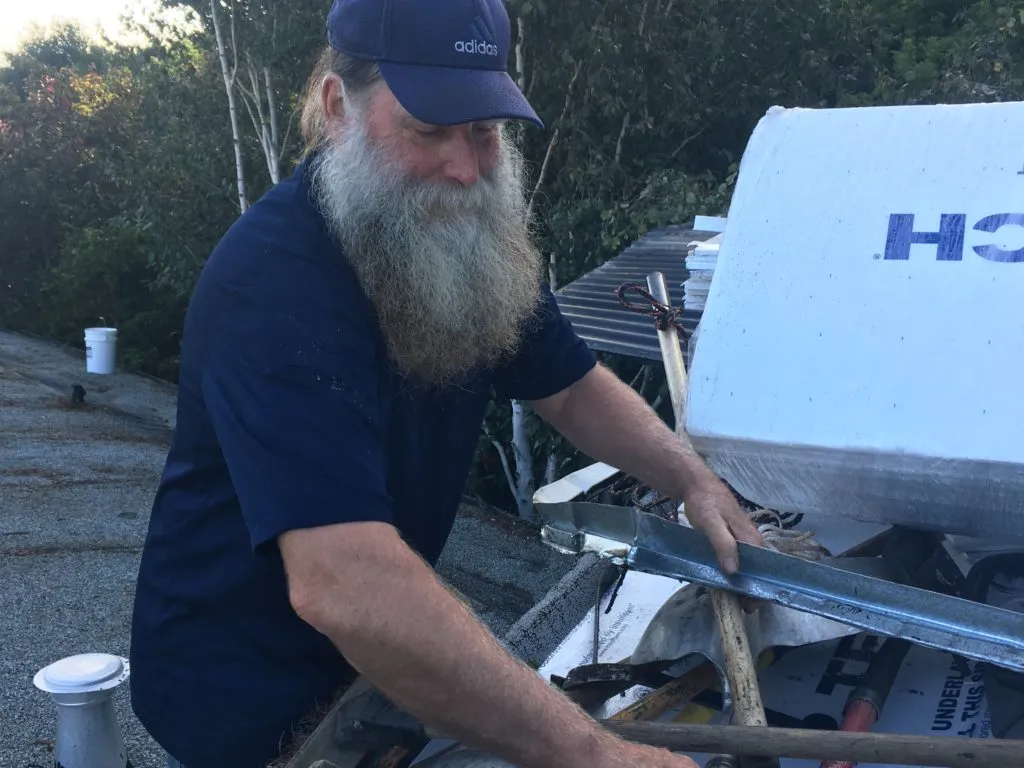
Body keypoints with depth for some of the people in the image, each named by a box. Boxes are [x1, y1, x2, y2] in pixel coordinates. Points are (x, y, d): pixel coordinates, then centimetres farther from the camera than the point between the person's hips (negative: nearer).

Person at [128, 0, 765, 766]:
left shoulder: (468, 233, -5)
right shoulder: (273, 280, -32)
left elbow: (574, 386, 4)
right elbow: (344, 586, -42)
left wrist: (692, 478, -12)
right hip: (246, 695, -6)